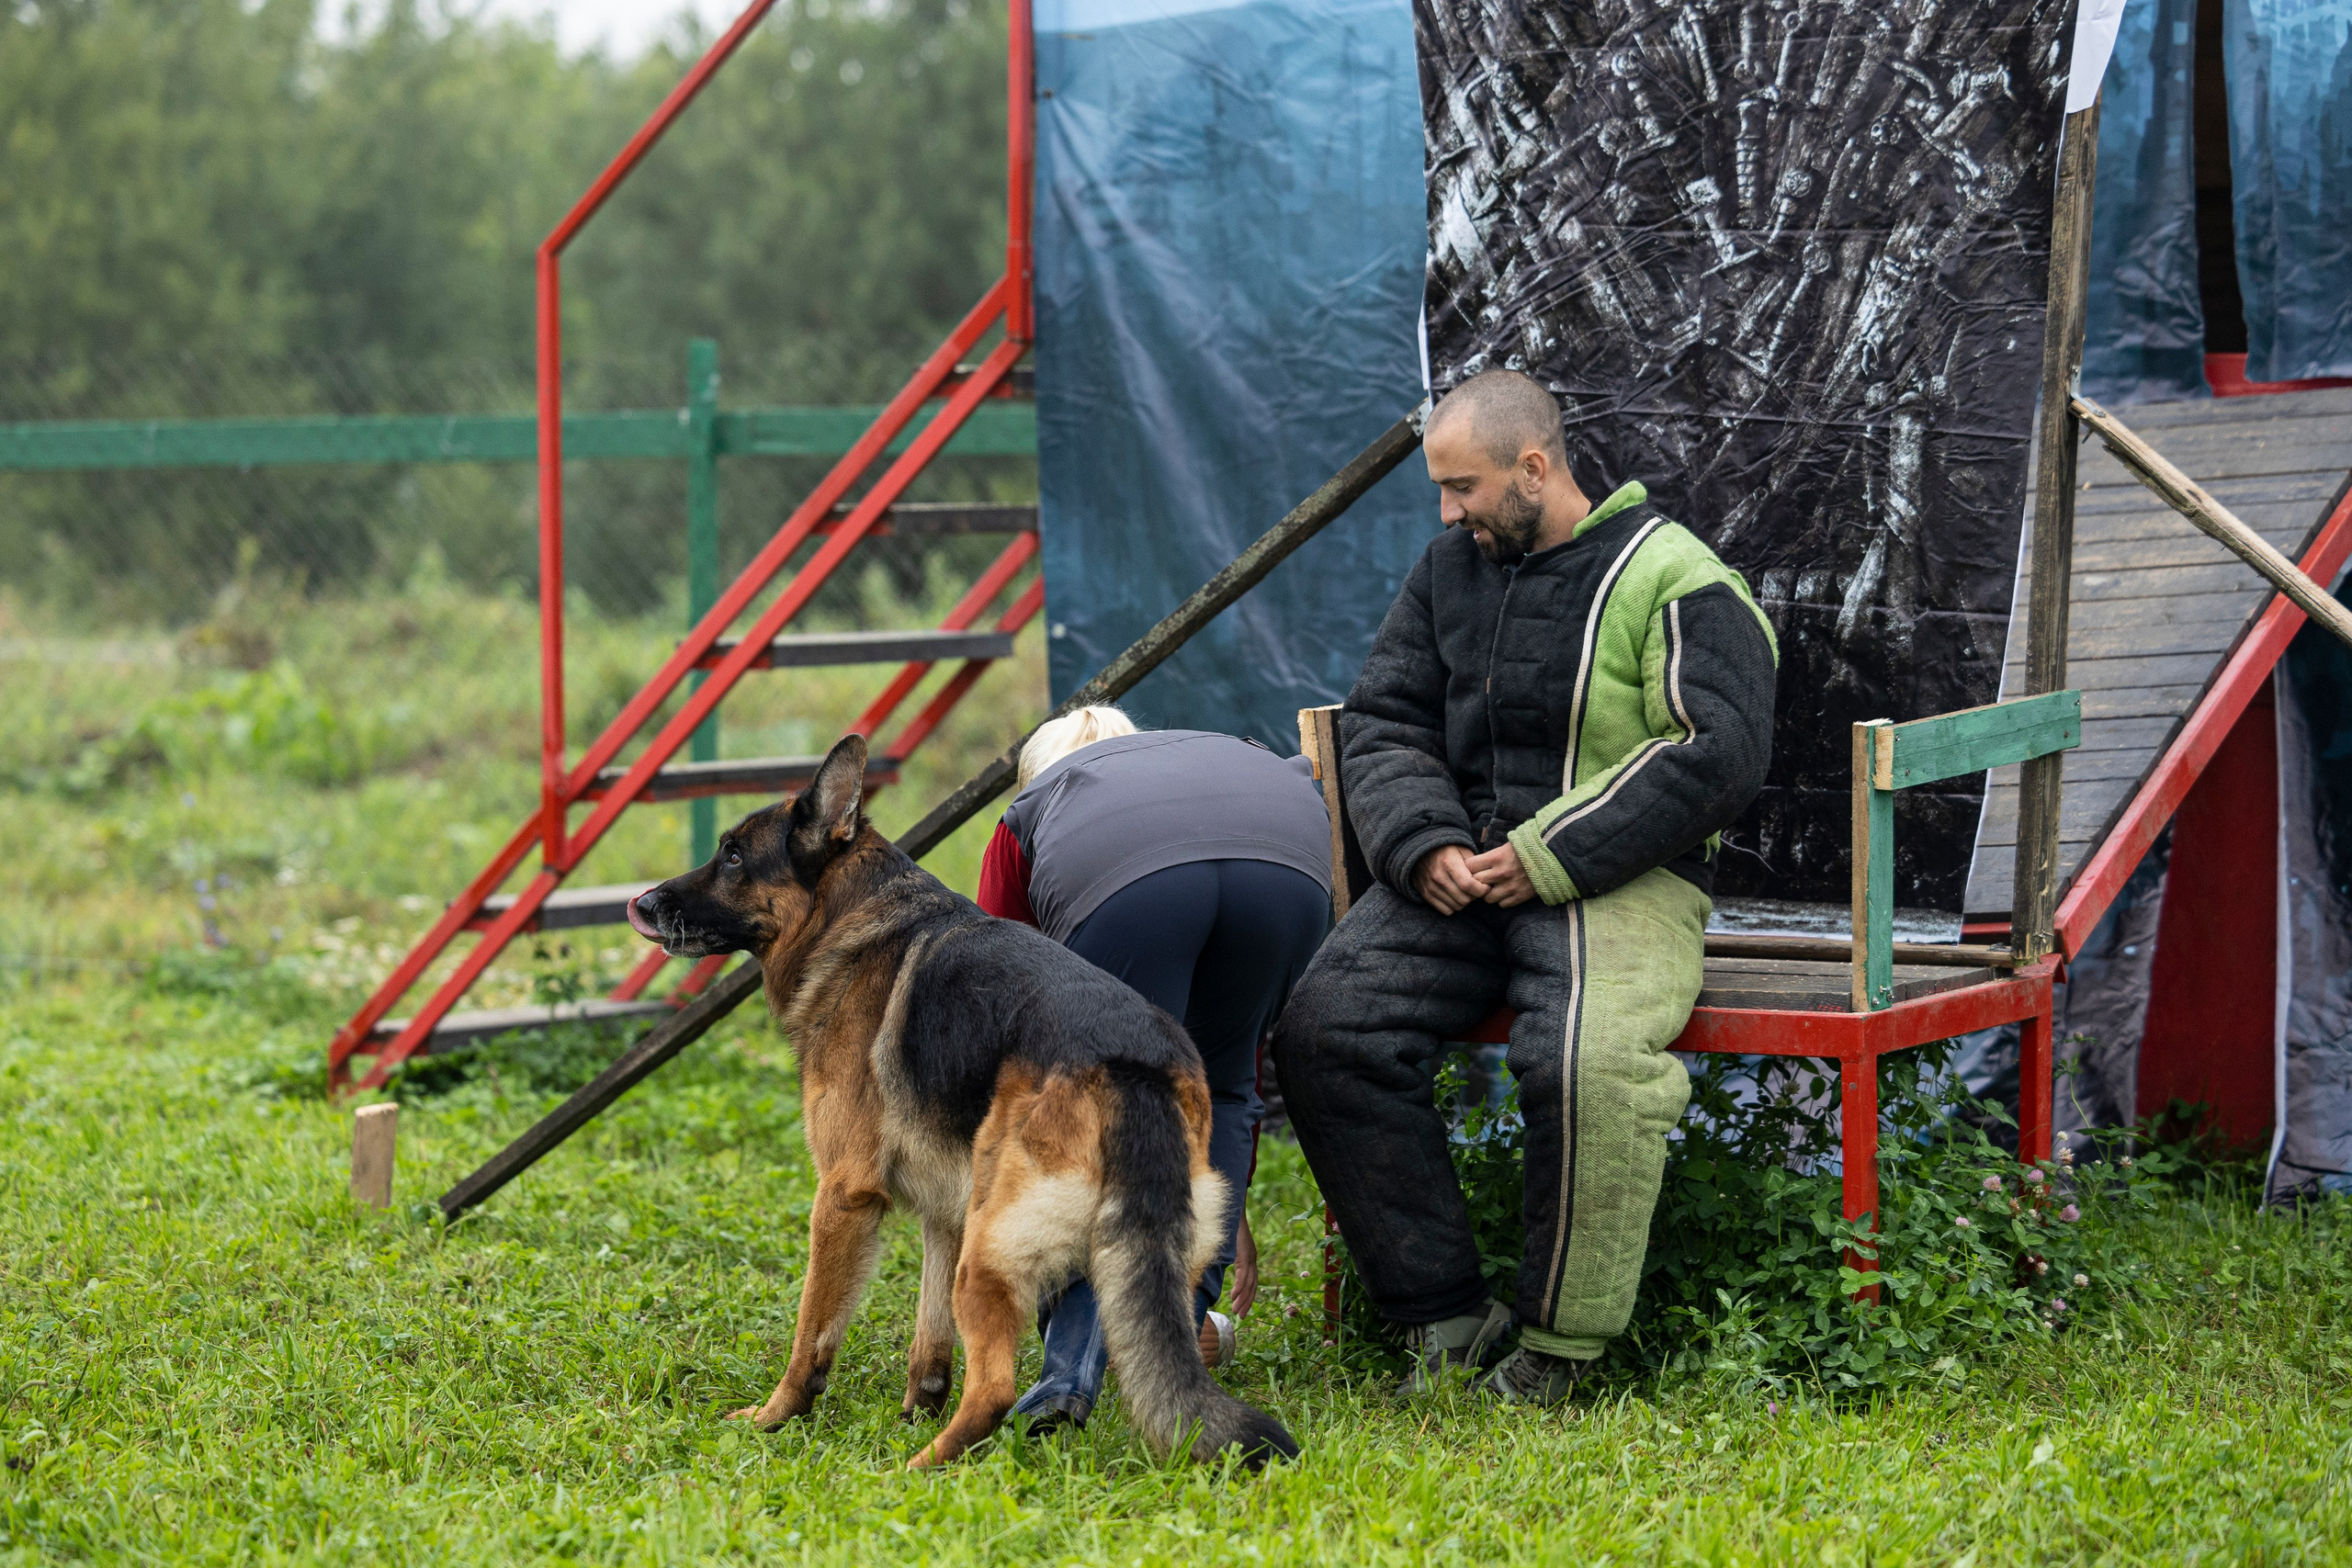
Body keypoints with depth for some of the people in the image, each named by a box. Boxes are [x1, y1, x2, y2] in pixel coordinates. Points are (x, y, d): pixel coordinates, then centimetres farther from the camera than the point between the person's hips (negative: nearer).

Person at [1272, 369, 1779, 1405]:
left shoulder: (1669, 579, -6)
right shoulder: (1451, 567, 14)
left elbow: (1720, 756, -14)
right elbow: (1381, 724, 16)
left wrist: (1550, 858, -17)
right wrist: (1425, 843, -5)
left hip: (1621, 880, -6)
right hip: (1462, 873, 6)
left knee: (1588, 1060, -34)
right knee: (1324, 1027, -18)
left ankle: (1562, 1342, -15)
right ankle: (1445, 1317, -11)